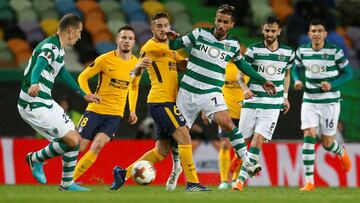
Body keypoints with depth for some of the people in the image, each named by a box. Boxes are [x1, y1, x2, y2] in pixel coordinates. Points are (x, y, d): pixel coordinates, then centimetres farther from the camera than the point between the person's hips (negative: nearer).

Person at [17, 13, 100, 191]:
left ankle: (67, 184, 19)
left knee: (75, 138, 12)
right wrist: (34, 84, -60)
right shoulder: (50, 47, -18)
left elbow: (63, 73, 33)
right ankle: (36, 159, 5)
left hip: (46, 103, 10)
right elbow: (38, 67, -37)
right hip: (34, 105, -10)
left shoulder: (58, 49, 15)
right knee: (72, 141, -14)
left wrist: (84, 95, 43)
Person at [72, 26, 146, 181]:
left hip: (115, 115, 2)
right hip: (95, 110, -2)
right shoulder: (105, 59, -8)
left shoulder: (137, 64, 4)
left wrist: (132, 110, 14)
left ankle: (70, 180, -11)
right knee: (78, 147, -3)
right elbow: (82, 77, -1)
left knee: (98, 145, -19)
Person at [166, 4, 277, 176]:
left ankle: (247, 163, -24)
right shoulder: (200, 33, -2)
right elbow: (175, 45, 3)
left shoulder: (233, 45, 3)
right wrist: (172, 39, -21)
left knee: (226, 122, -24)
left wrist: (262, 81, 24)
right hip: (188, 89, 1)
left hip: (211, 92, -1)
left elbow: (242, 64, 22)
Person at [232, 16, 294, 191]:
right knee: (244, 141, 2)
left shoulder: (288, 52, 5)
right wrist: (245, 89, -17)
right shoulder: (253, 50, -2)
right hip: (252, 102, 0)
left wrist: (285, 96, 17)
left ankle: (242, 178, -13)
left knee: (258, 140, -14)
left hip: (273, 104, 0)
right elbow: (240, 74, 2)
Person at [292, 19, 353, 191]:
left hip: (330, 101, -2)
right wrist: (297, 80, -4)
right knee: (309, 137, -14)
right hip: (309, 101, 2)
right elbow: (296, 69, 17)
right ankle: (309, 182, -13)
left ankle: (341, 153, 43)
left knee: (327, 143, 3)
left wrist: (332, 84, -17)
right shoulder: (302, 51, 0)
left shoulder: (335, 51, -9)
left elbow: (348, 72, -2)